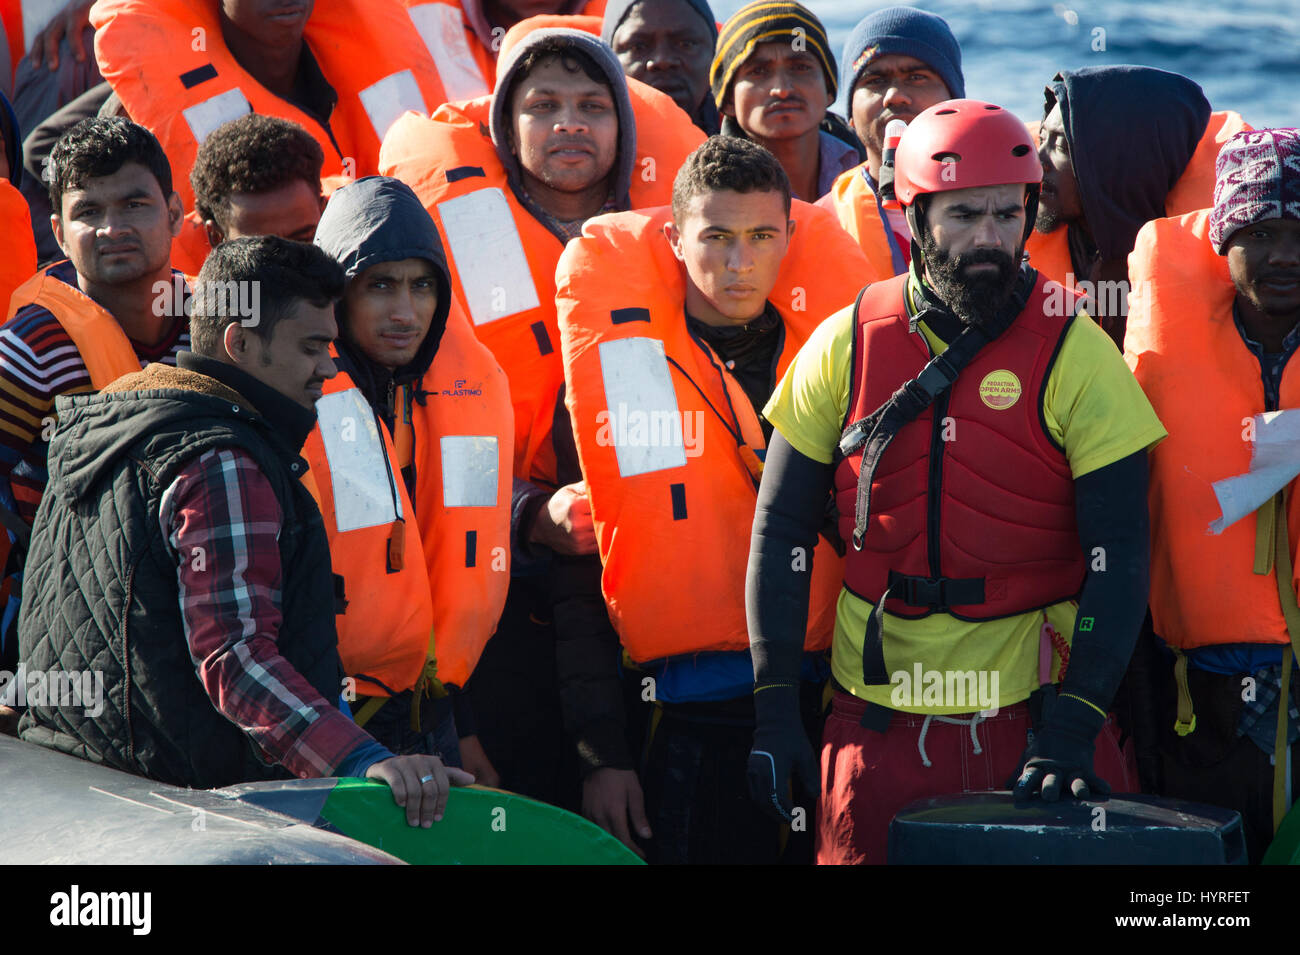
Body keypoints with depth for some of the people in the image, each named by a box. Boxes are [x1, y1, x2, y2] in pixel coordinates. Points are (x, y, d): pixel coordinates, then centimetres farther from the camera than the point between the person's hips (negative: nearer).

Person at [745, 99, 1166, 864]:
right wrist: (774, 707, -1)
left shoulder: (1074, 354, -5)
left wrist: (1071, 729, -16)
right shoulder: (847, 345, 1)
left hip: (1032, 712, -1)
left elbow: (1119, 557, -7)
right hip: (880, 724, 2)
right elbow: (781, 529, 6)